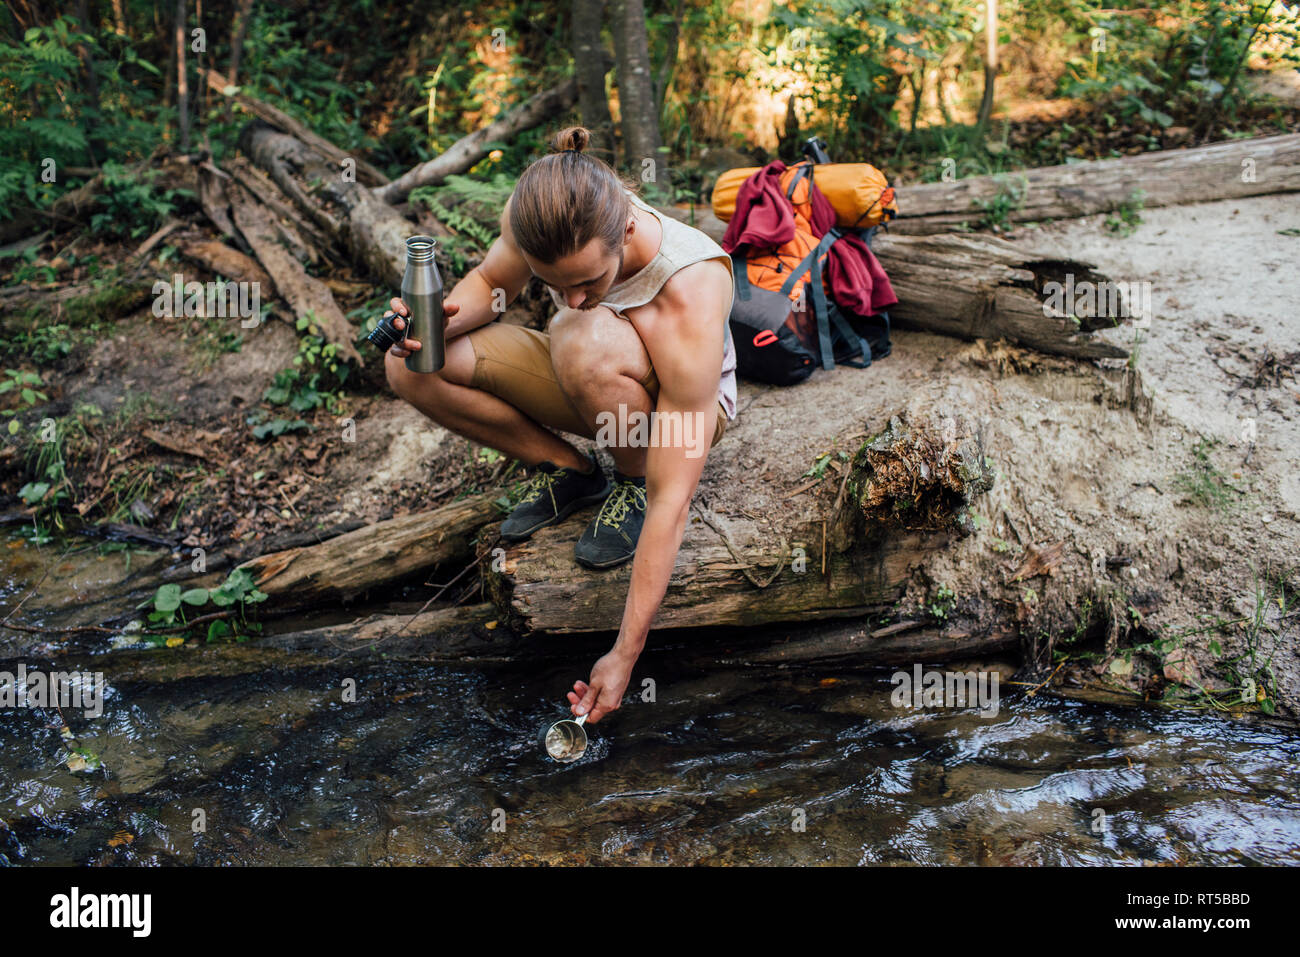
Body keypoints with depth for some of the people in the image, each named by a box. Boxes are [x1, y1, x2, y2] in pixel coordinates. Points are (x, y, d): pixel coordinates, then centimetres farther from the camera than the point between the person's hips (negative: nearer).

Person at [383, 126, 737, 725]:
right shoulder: (534, 217, -25)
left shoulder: (690, 299, -38)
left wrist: (624, 654, -31)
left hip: (688, 403, -5)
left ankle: (634, 481, -11)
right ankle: (567, 471, 0)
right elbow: (491, 281, 1)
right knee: (409, 365, -14)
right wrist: (447, 318, -25)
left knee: (588, 342, -40)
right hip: (588, 386, 5)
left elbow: (672, 504, -35)